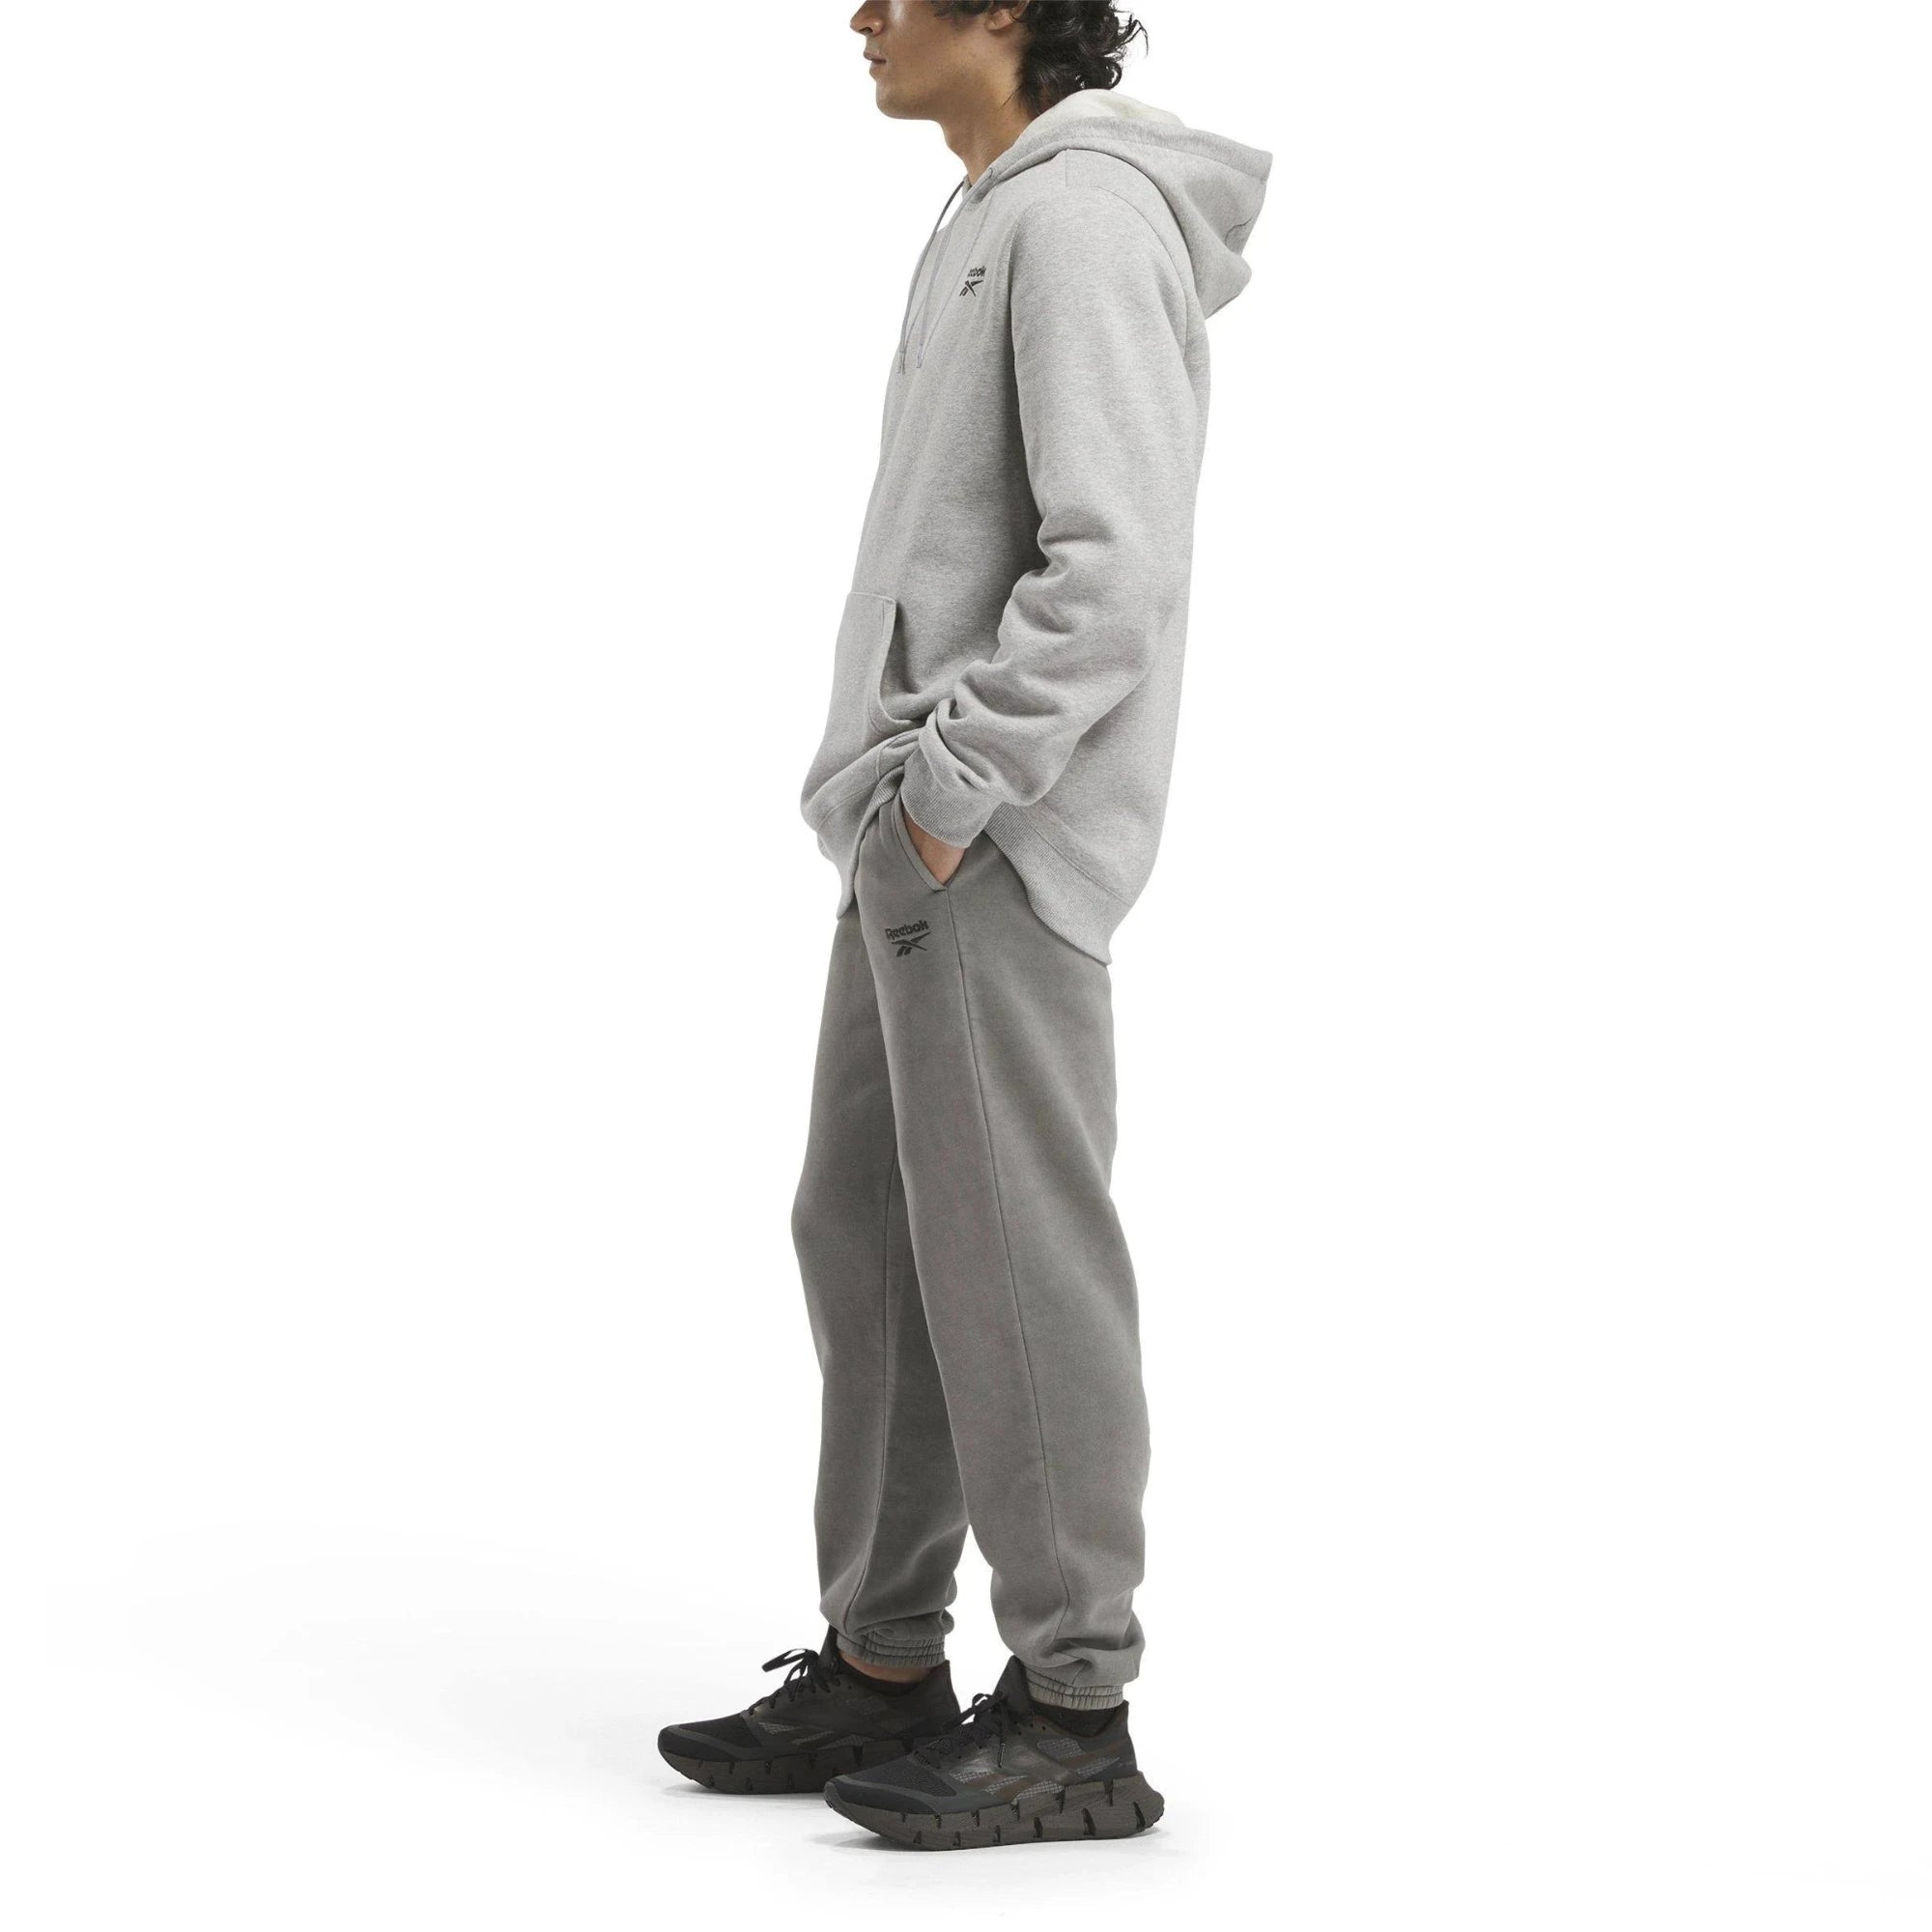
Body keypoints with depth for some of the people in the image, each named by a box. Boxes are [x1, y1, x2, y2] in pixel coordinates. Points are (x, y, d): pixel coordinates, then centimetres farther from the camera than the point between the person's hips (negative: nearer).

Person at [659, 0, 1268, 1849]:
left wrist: (948, 797, -19)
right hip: (923, 828, 10)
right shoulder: (999, 223, 19)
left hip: (998, 845, -10)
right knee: (867, 1235, 12)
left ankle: (1074, 1725, 4)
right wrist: (886, 794, 16)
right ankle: (880, 1674, 20)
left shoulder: (1087, 217, -14)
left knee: (1010, 1262, -5)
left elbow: (1115, 570, -23)